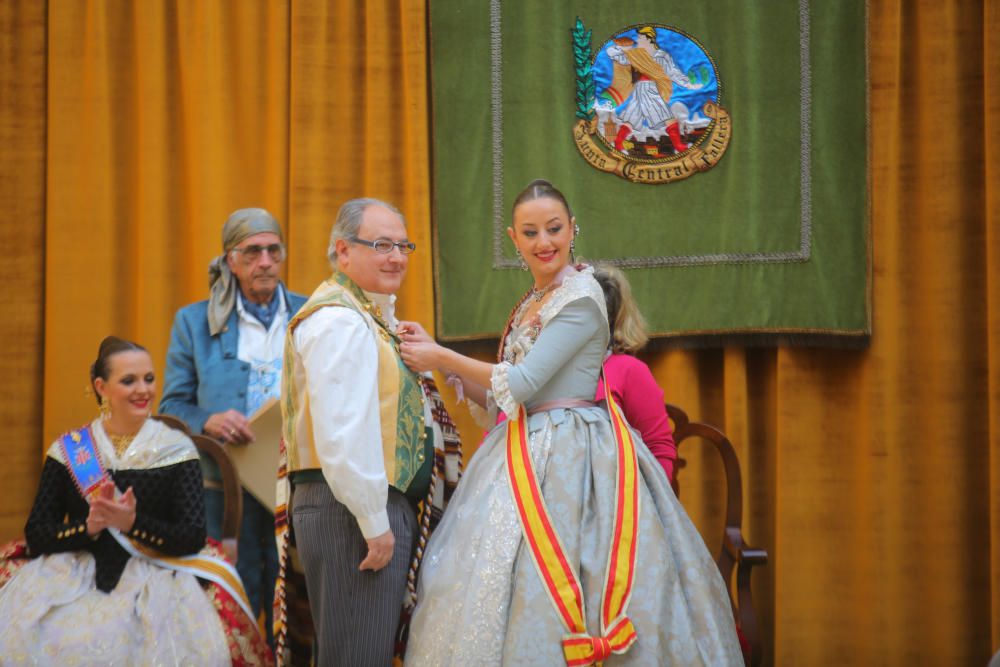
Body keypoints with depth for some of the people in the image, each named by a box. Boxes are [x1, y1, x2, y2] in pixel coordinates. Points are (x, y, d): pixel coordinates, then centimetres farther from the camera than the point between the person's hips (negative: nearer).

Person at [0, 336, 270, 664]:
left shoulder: (177, 449, 7)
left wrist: (133, 523, -18)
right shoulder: (68, 450, 11)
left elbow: (193, 537, -2)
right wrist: (89, 526, -13)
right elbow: (36, 534, 5)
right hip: (74, 575, 1)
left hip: (154, 579, -1)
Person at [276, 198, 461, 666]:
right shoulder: (338, 321, -14)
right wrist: (375, 522, -20)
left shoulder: (370, 317, 19)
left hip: (383, 507, 11)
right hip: (351, 510, -11)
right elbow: (343, 435, -21)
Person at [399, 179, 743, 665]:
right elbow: (499, 398, 16)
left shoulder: (580, 296, -11)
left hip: (569, 455, -8)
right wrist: (437, 356, 9)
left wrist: (441, 358, -7)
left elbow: (521, 383, -16)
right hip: (528, 455, 8)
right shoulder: (532, 304, 17)